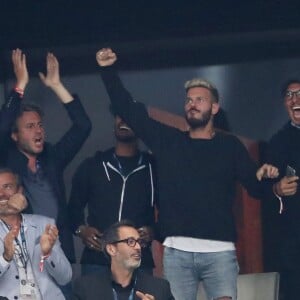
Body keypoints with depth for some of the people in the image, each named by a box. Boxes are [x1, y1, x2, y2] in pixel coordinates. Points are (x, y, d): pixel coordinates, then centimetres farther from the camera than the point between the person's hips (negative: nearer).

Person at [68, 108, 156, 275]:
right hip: (96, 260, 1)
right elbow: (75, 206, 20)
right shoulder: (92, 166, 16)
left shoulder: (154, 168, 11)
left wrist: (155, 231, -5)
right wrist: (81, 229, 2)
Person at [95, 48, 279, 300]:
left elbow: (255, 187, 3)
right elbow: (129, 111, 13)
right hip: (177, 251, 2)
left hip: (219, 251, -2)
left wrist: (263, 176, -21)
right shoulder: (168, 141, 12)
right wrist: (108, 70, 6)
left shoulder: (230, 146, 8)